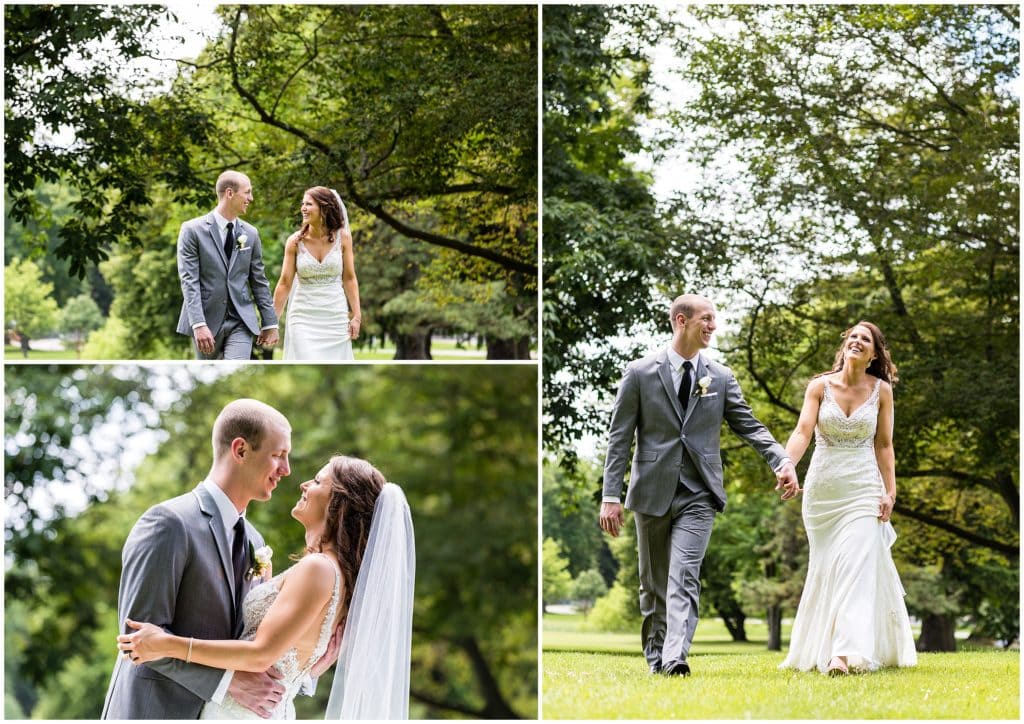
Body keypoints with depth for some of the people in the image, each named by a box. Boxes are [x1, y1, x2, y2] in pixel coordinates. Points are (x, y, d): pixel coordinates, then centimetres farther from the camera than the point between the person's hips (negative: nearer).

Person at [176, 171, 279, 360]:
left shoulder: (250, 234, 8)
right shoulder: (193, 230, -5)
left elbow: (259, 280, 13)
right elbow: (189, 280, -12)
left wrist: (270, 323, 11)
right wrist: (198, 324, -22)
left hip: (241, 322, 2)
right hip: (207, 320, -2)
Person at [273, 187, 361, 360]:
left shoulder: (342, 237, -1)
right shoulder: (295, 241, -3)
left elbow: (349, 279, 4)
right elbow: (285, 283, 1)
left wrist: (356, 316, -1)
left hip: (336, 318, 1)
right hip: (304, 318, -1)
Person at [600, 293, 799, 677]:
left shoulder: (721, 377, 7)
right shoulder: (640, 373, 0)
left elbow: (749, 426, 6)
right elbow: (619, 437, 0)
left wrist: (783, 461, -12)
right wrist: (611, 495, -6)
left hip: (699, 494, 0)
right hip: (652, 492, 0)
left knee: (684, 578, -14)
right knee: (654, 583, 10)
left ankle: (675, 658, -25)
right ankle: (655, 658, 22)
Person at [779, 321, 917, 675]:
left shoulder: (881, 390, 1)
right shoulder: (820, 386, -1)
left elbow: (884, 445, 5)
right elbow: (803, 431, -13)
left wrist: (890, 491, -2)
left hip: (863, 487, -1)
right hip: (822, 487, 1)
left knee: (855, 565, -13)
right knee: (825, 567, 9)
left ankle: (846, 653, -22)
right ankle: (819, 649, 19)